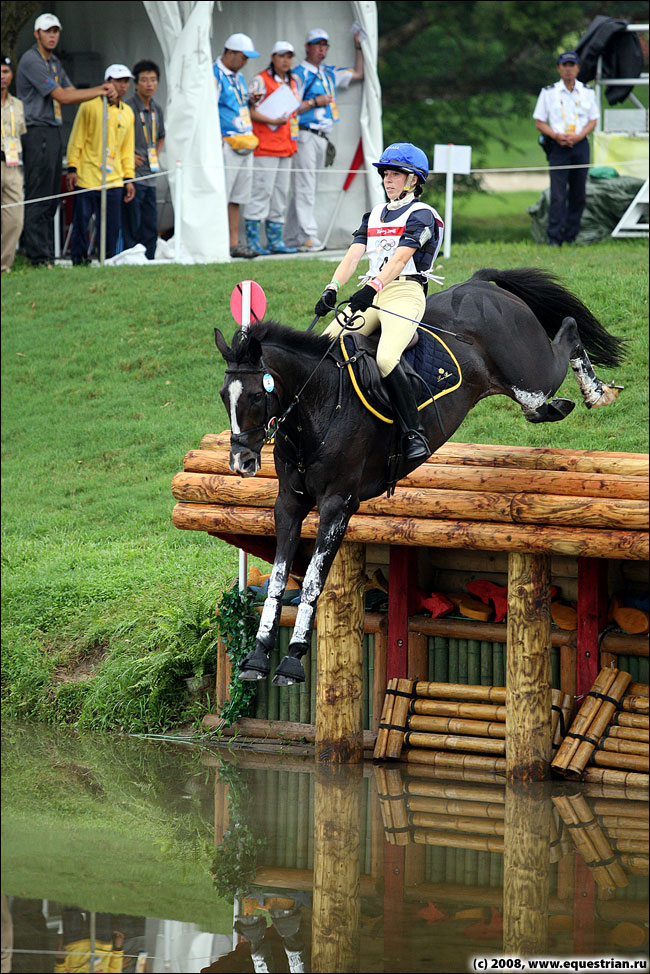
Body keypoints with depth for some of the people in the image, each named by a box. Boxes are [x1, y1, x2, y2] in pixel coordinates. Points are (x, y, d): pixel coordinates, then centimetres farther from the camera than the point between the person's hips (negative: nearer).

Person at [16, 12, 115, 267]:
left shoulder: (54, 62, 19)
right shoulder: (31, 61, -12)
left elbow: (71, 93, 17)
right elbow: (62, 96, -15)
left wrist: (101, 88, 0)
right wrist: (100, 93, -8)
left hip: (53, 132, 10)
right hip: (37, 133, -10)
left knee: (50, 199, 9)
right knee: (37, 198, -10)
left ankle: (47, 254, 11)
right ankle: (38, 256, -11)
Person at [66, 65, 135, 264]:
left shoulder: (128, 113, 15)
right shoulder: (90, 107, -1)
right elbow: (77, 139, -1)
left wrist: (129, 178, 14)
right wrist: (72, 168, -7)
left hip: (114, 179, 4)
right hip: (87, 178, -4)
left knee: (112, 225, 3)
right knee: (81, 222, -2)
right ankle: (78, 260, 6)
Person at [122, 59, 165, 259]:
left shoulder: (157, 110, 13)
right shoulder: (127, 108, -10)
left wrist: (156, 155, 14)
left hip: (150, 176, 7)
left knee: (150, 228, 8)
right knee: (131, 227, -7)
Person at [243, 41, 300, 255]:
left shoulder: (292, 83, 18)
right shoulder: (261, 80, -5)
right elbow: (251, 111, -12)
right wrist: (272, 121, -24)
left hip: (285, 147, 8)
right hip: (265, 146, -8)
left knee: (281, 193, 9)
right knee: (261, 190, -10)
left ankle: (275, 240, 14)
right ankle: (252, 240, -9)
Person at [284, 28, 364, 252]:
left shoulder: (330, 73, 17)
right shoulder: (299, 74, -6)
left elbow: (357, 74, 30)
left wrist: (359, 47, 24)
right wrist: (315, 102, -12)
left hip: (322, 138, 8)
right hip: (305, 135, -8)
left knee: (309, 189, 7)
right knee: (305, 187, -12)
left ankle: (293, 237, 9)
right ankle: (308, 236, -17)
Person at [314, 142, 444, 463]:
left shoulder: (421, 215, 0)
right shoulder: (374, 215, 22)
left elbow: (399, 259, -15)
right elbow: (353, 255, 9)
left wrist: (372, 289, -30)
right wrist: (332, 289, -9)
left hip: (405, 292, -7)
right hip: (371, 295, 7)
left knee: (385, 359, -31)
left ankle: (414, 435, -28)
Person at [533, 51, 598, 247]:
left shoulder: (587, 93, 10)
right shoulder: (548, 93, 5)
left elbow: (593, 120, 10)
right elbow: (539, 122, 4)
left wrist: (578, 136, -8)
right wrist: (556, 136, -14)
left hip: (580, 144, 3)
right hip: (558, 146, -3)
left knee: (578, 194, 3)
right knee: (558, 194, -12)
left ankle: (571, 237, 9)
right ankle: (554, 238, -14)